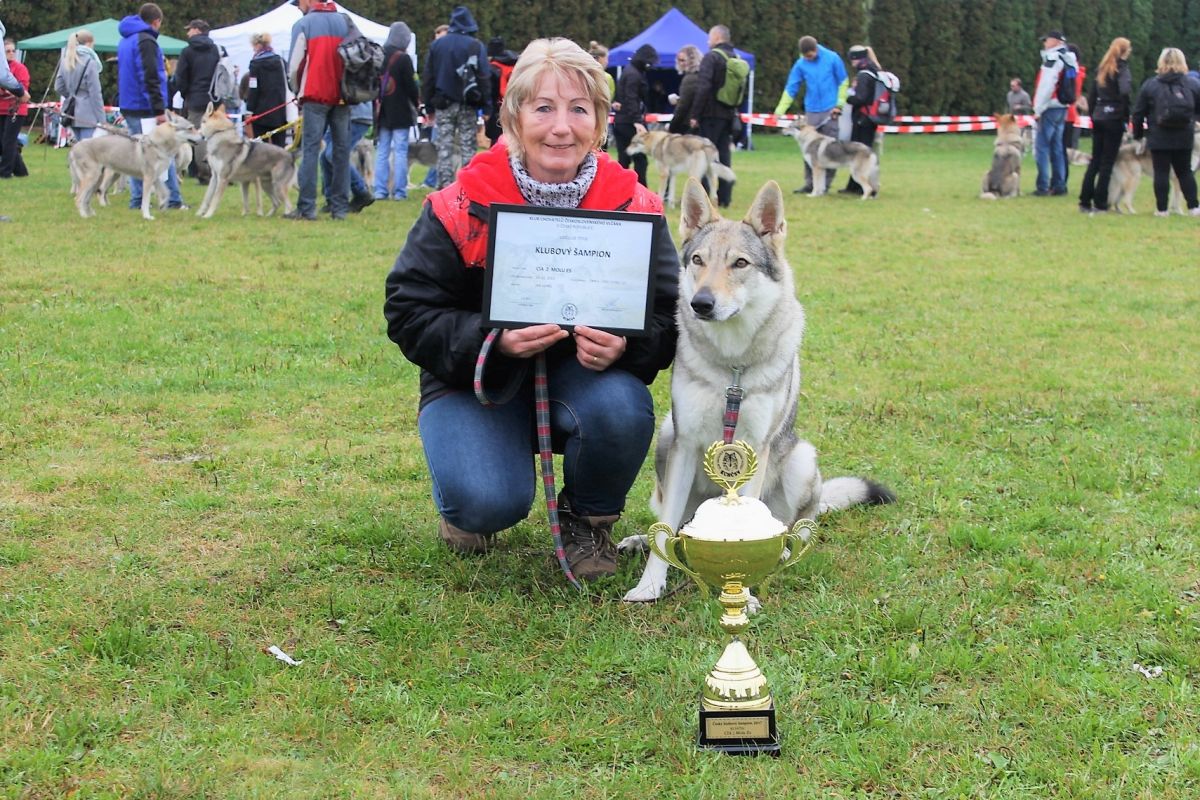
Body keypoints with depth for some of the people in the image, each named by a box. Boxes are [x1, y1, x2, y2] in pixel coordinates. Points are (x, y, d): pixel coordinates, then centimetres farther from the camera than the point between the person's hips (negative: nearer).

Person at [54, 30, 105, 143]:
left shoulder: (66, 61, 9)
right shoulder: (90, 62, -12)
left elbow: (59, 87, 13)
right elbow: (95, 94, -13)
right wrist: (102, 120, -10)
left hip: (72, 114, 7)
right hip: (87, 115, -7)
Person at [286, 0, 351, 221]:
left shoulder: (304, 24, -2)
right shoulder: (345, 22, 9)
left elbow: (295, 65, -4)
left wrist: (297, 91, 12)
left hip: (316, 96, -4)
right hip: (343, 97, 4)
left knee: (310, 150, -1)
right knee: (341, 150, 6)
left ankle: (306, 208, -5)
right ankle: (340, 207, 4)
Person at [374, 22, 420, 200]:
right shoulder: (403, 58, -12)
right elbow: (411, 86, -10)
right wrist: (417, 101, 6)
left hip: (383, 112, 5)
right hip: (400, 113, -5)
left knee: (382, 152, 8)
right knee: (400, 152, -2)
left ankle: (380, 190, 5)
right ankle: (399, 191, -4)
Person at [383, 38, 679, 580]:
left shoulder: (634, 207, -9)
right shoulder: (461, 209, -14)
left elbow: (667, 317, -7)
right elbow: (409, 312, -12)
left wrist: (624, 346, -31)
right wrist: (494, 341, -29)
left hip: (585, 373, 2)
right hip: (478, 378, -2)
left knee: (622, 408, -34)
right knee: (488, 504, -28)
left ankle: (587, 523, 0)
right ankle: (468, 509, 14)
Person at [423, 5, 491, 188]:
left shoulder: (436, 44, 6)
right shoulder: (476, 46, -4)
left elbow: (427, 78, 7)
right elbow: (484, 78, -9)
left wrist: (429, 104, 11)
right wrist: (486, 107, -7)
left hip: (443, 105, 2)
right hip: (468, 105, -2)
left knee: (444, 148, 5)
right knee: (467, 147, 2)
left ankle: (444, 187, 0)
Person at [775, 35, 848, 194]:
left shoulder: (832, 58, -5)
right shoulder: (800, 64, 1)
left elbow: (843, 82, 2)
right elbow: (790, 89, 1)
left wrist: (839, 104, -5)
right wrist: (780, 111, -6)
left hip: (830, 111, -2)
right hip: (811, 112, 2)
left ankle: (826, 183, 7)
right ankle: (810, 183, 6)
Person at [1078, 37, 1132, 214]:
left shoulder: (1101, 69, 11)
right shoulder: (1121, 68, -10)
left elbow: (1091, 95, 12)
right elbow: (1125, 91, -26)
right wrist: (1126, 115, -15)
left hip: (1098, 118, 6)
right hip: (1114, 118, -6)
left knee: (1095, 160, 10)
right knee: (1107, 162, -1)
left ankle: (1085, 202, 8)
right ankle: (1100, 204, 0)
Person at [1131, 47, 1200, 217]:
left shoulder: (1150, 85, -3)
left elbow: (1138, 113, -1)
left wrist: (1138, 133, 10)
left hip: (1159, 138, -2)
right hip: (1184, 138, 2)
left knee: (1161, 172, 2)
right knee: (1185, 172, 12)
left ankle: (1162, 209, 2)